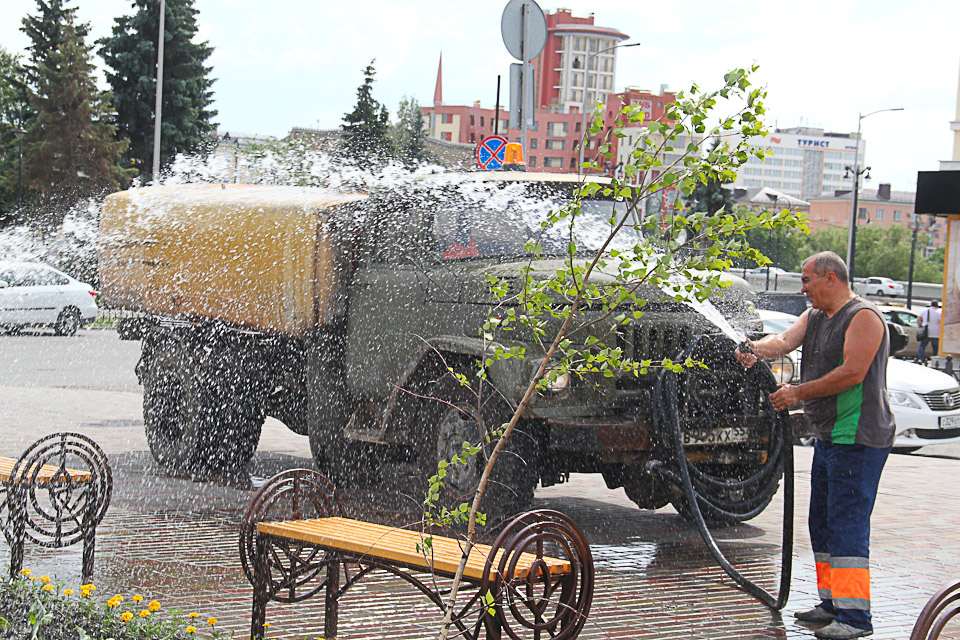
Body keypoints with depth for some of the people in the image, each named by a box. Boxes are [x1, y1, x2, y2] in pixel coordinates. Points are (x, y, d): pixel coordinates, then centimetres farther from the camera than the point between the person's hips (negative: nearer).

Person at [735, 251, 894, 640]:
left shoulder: (863, 317, -12)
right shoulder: (814, 317, 17)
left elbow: (853, 372, -20)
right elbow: (786, 340, 2)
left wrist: (798, 393, -16)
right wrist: (756, 349, -20)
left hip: (857, 439, -10)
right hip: (828, 435, 10)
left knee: (847, 524, -13)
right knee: (822, 523, 14)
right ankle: (832, 604, 24)